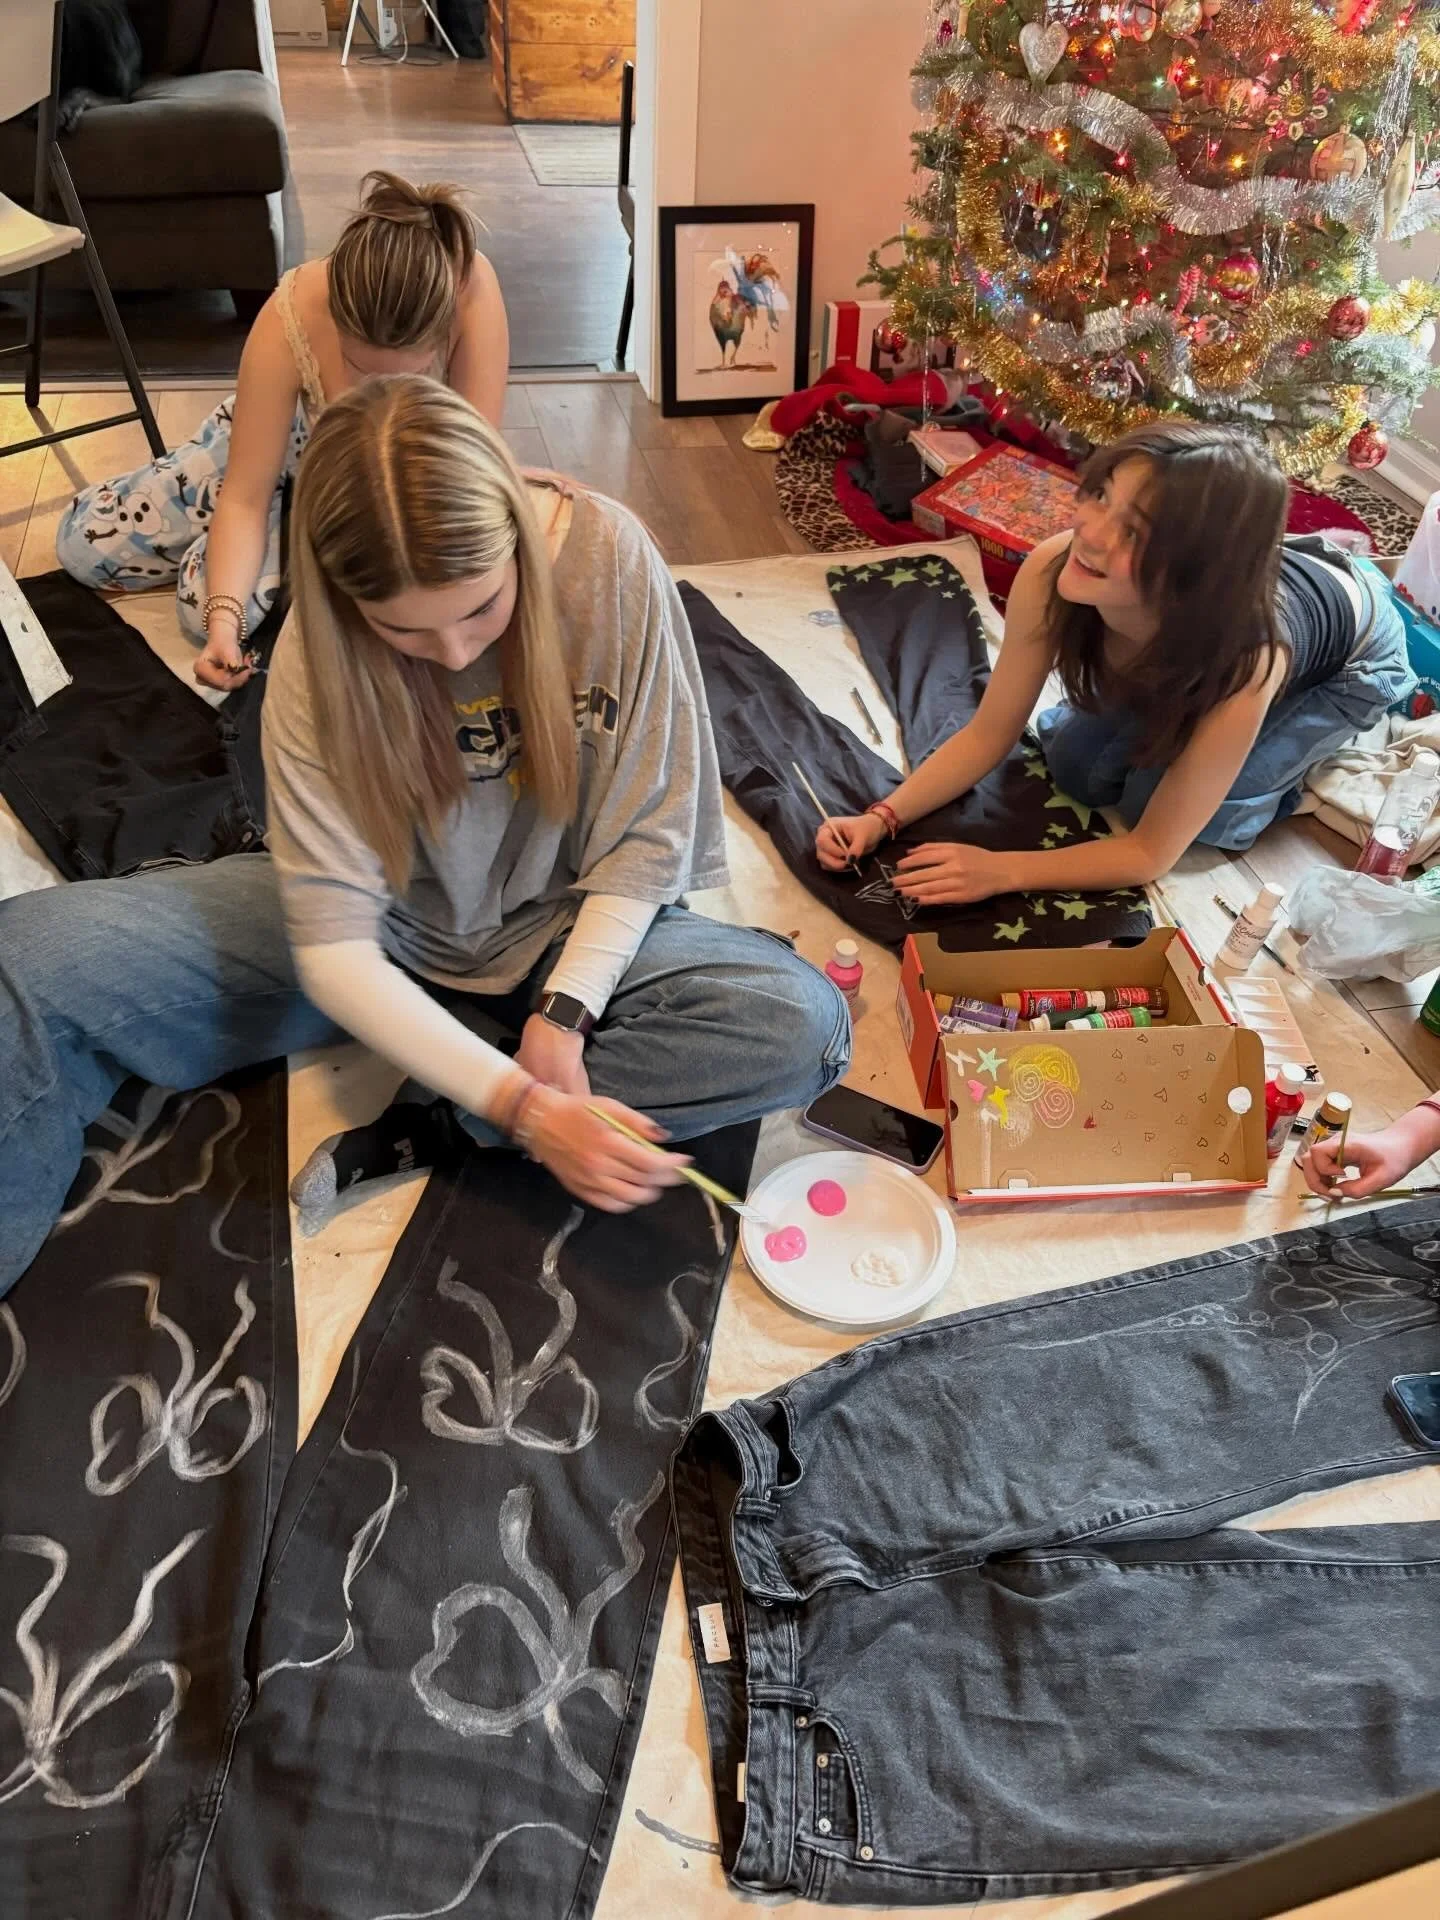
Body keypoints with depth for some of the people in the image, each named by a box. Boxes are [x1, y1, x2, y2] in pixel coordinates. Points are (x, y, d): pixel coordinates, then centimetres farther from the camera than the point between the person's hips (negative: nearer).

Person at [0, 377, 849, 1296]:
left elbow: (648, 836, -13)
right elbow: (334, 944, -23)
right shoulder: (318, 652, -22)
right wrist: (524, 1109, -33)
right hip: (389, 941, 0)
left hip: (567, 926, 1)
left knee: (803, 1024, -28)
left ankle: (429, 1119, -20)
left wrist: (563, 1012, -23)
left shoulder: (611, 560, -22)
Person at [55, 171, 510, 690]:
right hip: (289, 439, 2)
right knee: (82, 542, 4)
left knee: (203, 598, -21)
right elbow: (244, 499, -27)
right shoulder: (291, 318, -35)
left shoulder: (471, 290, -37)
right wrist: (224, 618, -42)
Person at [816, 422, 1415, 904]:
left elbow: (1152, 851, -33)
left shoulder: (1248, 659, -45)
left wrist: (1002, 870, -39)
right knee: (1074, 769, -2)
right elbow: (988, 735, -21)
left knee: (1154, 800, -16)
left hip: (1353, 657, -3)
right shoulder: (1050, 572, -36)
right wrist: (882, 818, -32)